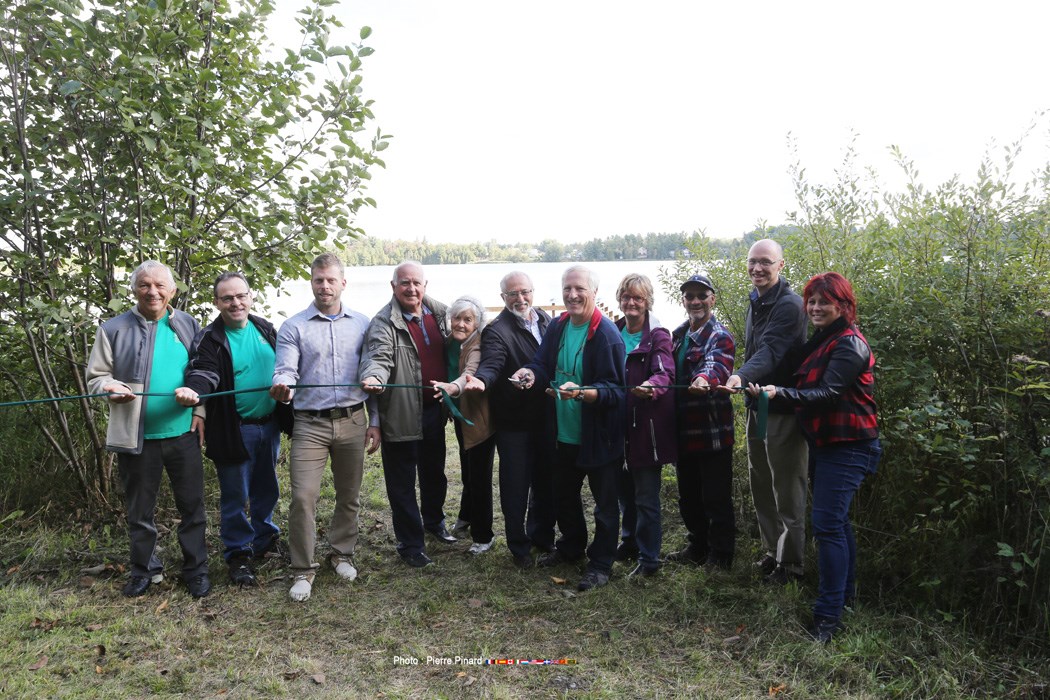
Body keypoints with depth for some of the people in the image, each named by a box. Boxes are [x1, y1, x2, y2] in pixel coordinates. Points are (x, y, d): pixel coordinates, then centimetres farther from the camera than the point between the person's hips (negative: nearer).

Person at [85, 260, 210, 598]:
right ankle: (145, 569, 29)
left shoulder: (188, 326, 6)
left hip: (183, 432, 1)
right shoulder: (114, 329, 1)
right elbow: (96, 376, 3)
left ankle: (196, 569, 21)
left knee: (191, 505, 7)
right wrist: (111, 386, -19)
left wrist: (200, 410, -2)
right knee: (140, 508, 12)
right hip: (136, 435, 0)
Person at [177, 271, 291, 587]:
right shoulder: (209, 339, -8)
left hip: (269, 425, 5)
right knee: (235, 496, 4)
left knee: (267, 490, 18)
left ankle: (265, 541, 38)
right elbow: (203, 371, -22)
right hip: (233, 430, -5)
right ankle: (238, 555, 20)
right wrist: (193, 389, -45)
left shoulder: (266, 329, 7)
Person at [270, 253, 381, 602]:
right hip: (310, 423, -2)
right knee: (303, 497, -7)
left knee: (349, 496, 13)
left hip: (353, 421, 2)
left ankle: (342, 553, 32)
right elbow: (286, 370, -7)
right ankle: (303, 569, 9)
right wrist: (282, 387, -32)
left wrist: (375, 421, 6)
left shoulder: (361, 324, 7)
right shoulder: (293, 327, 2)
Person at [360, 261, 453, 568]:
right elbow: (379, 357, -27)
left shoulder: (440, 313, 5)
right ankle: (410, 544, 19)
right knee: (403, 483, 4)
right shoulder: (384, 322, -13)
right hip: (402, 414, -6)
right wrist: (373, 376, -48)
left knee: (434, 473, 23)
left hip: (434, 410, 6)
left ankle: (434, 521, 46)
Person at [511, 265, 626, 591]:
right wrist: (530, 372, -15)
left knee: (605, 503, 8)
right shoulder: (557, 326, 1)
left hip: (598, 437, -7)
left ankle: (600, 564, 25)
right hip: (563, 433, 7)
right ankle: (571, 546, 46)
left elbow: (615, 390, -22)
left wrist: (581, 392, -37)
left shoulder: (606, 334, -19)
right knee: (564, 495, 24)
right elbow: (543, 363, 7)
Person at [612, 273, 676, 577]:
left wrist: (651, 387, -42)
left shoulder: (657, 336, -7)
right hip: (619, 424, 6)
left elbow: (665, 372, -22)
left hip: (647, 426, -5)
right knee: (625, 489, 18)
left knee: (646, 496, 0)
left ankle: (649, 559, 12)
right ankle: (630, 541, 37)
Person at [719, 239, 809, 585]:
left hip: (783, 408, -9)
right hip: (757, 403, 9)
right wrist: (743, 381, 13)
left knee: (786, 489, 1)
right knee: (760, 482, 16)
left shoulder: (789, 305, -17)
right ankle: (773, 551, 30)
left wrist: (741, 377, -45)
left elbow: (770, 351, -30)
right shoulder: (756, 301, 13)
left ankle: (790, 564, 14)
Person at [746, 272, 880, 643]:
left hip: (846, 446, -10)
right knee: (836, 521, 19)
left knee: (827, 524, -12)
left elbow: (829, 394, -26)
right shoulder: (822, 341, 15)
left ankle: (828, 615, -6)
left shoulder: (849, 344, -15)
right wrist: (777, 394, -1)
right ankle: (845, 591, 34)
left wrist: (780, 394, -37)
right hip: (825, 442, 10)